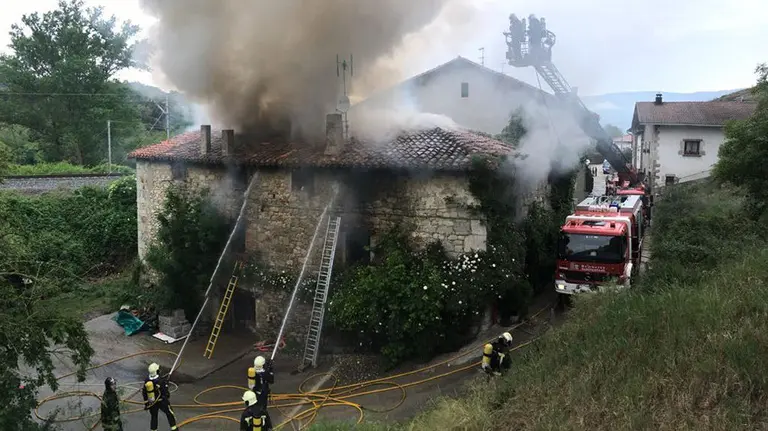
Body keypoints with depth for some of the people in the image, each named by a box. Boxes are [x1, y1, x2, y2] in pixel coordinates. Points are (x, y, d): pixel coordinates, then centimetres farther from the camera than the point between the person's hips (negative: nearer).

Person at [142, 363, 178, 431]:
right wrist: (168, 400, 0)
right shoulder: (161, 380, -22)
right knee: (170, 413, 14)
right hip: (162, 401, -4)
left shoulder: (146, 381, -5)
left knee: (153, 416, 20)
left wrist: (146, 403, 13)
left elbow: (144, 393, 3)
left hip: (151, 403, 4)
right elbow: (165, 392, -17)